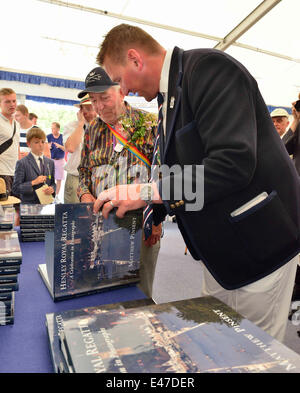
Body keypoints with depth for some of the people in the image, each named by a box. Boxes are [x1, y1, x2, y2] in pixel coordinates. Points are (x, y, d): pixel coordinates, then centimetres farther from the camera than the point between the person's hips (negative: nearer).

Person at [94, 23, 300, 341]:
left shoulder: (208, 68, -15)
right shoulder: (171, 95, 14)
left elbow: (233, 162, -28)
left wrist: (146, 192, -23)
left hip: (257, 244, -9)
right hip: (219, 250, 9)